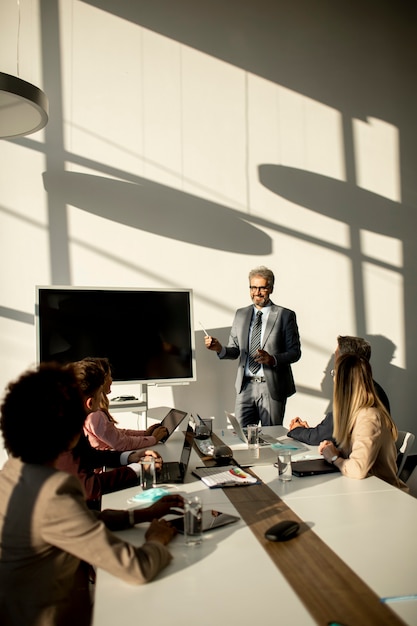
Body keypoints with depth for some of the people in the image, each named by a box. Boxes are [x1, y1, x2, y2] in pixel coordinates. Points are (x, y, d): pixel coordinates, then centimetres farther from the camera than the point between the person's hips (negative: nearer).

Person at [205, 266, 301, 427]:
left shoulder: (285, 316, -1)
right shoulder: (240, 314, 11)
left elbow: (295, 352, -3)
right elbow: (235, 351, 11)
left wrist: (272, 359, -20)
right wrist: (220, 349, -10)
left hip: (272, 387, -3)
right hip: (245, 387, 3)